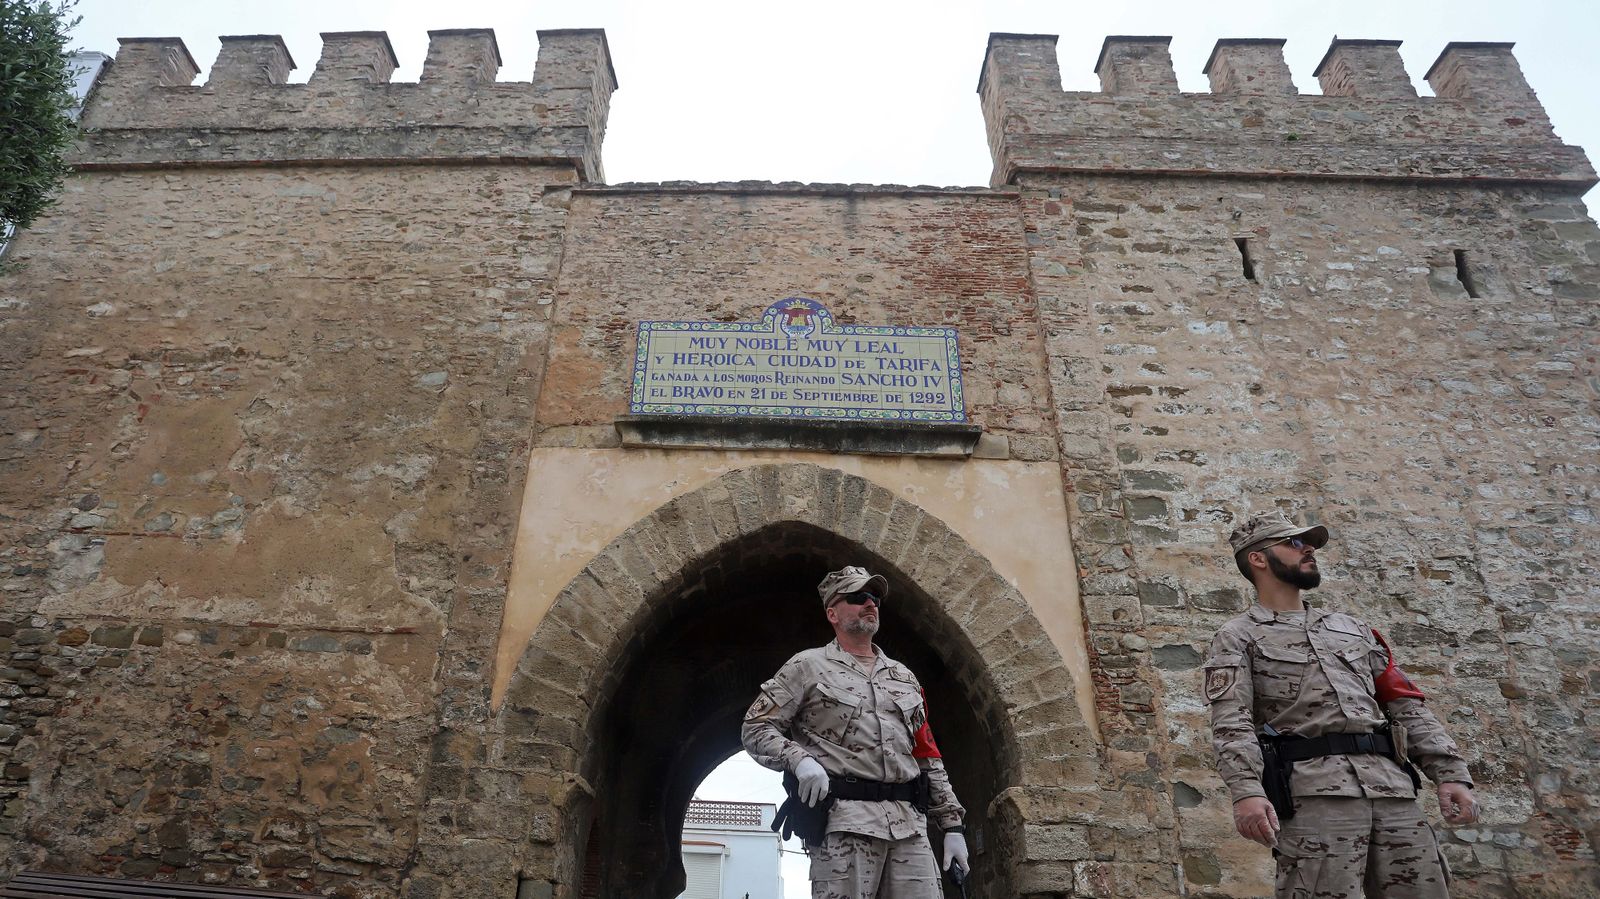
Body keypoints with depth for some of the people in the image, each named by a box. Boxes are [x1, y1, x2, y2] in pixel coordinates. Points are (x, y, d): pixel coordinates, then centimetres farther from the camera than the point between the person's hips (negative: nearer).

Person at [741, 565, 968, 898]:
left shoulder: (904, 676, 22)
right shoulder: (808, 666, 6)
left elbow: (927, 756, 20)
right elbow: (755, 727, 3)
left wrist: (952, 824, 13)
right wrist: (799, 759, -16)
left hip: (911, 824, 5)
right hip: (844, 820, -4)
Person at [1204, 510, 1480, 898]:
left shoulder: (1352, 628, 26)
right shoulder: (1238, 638, 7)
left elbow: (1406, 706, 21)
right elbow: (1231, 721, -7)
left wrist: (1450, 773, 7)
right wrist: (1246, 790, -23)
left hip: (1393, 786, 5)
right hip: (1313, 792, -5)